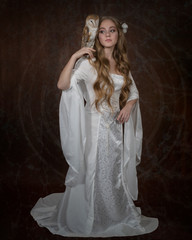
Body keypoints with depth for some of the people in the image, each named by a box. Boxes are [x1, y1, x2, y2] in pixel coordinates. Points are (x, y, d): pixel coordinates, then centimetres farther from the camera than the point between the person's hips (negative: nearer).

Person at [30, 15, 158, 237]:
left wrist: (129, 105, -2)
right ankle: (86, 220, 24)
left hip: (116, 126, 6)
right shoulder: (89, 63, -9)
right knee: (93, 172, 3)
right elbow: (62, 85, -21)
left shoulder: (122, 65, 9)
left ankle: (114, 215, 35)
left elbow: (133, 93, 18)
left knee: (115, 172, 15)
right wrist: (74, 57, -26)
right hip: (95, 126, -5)